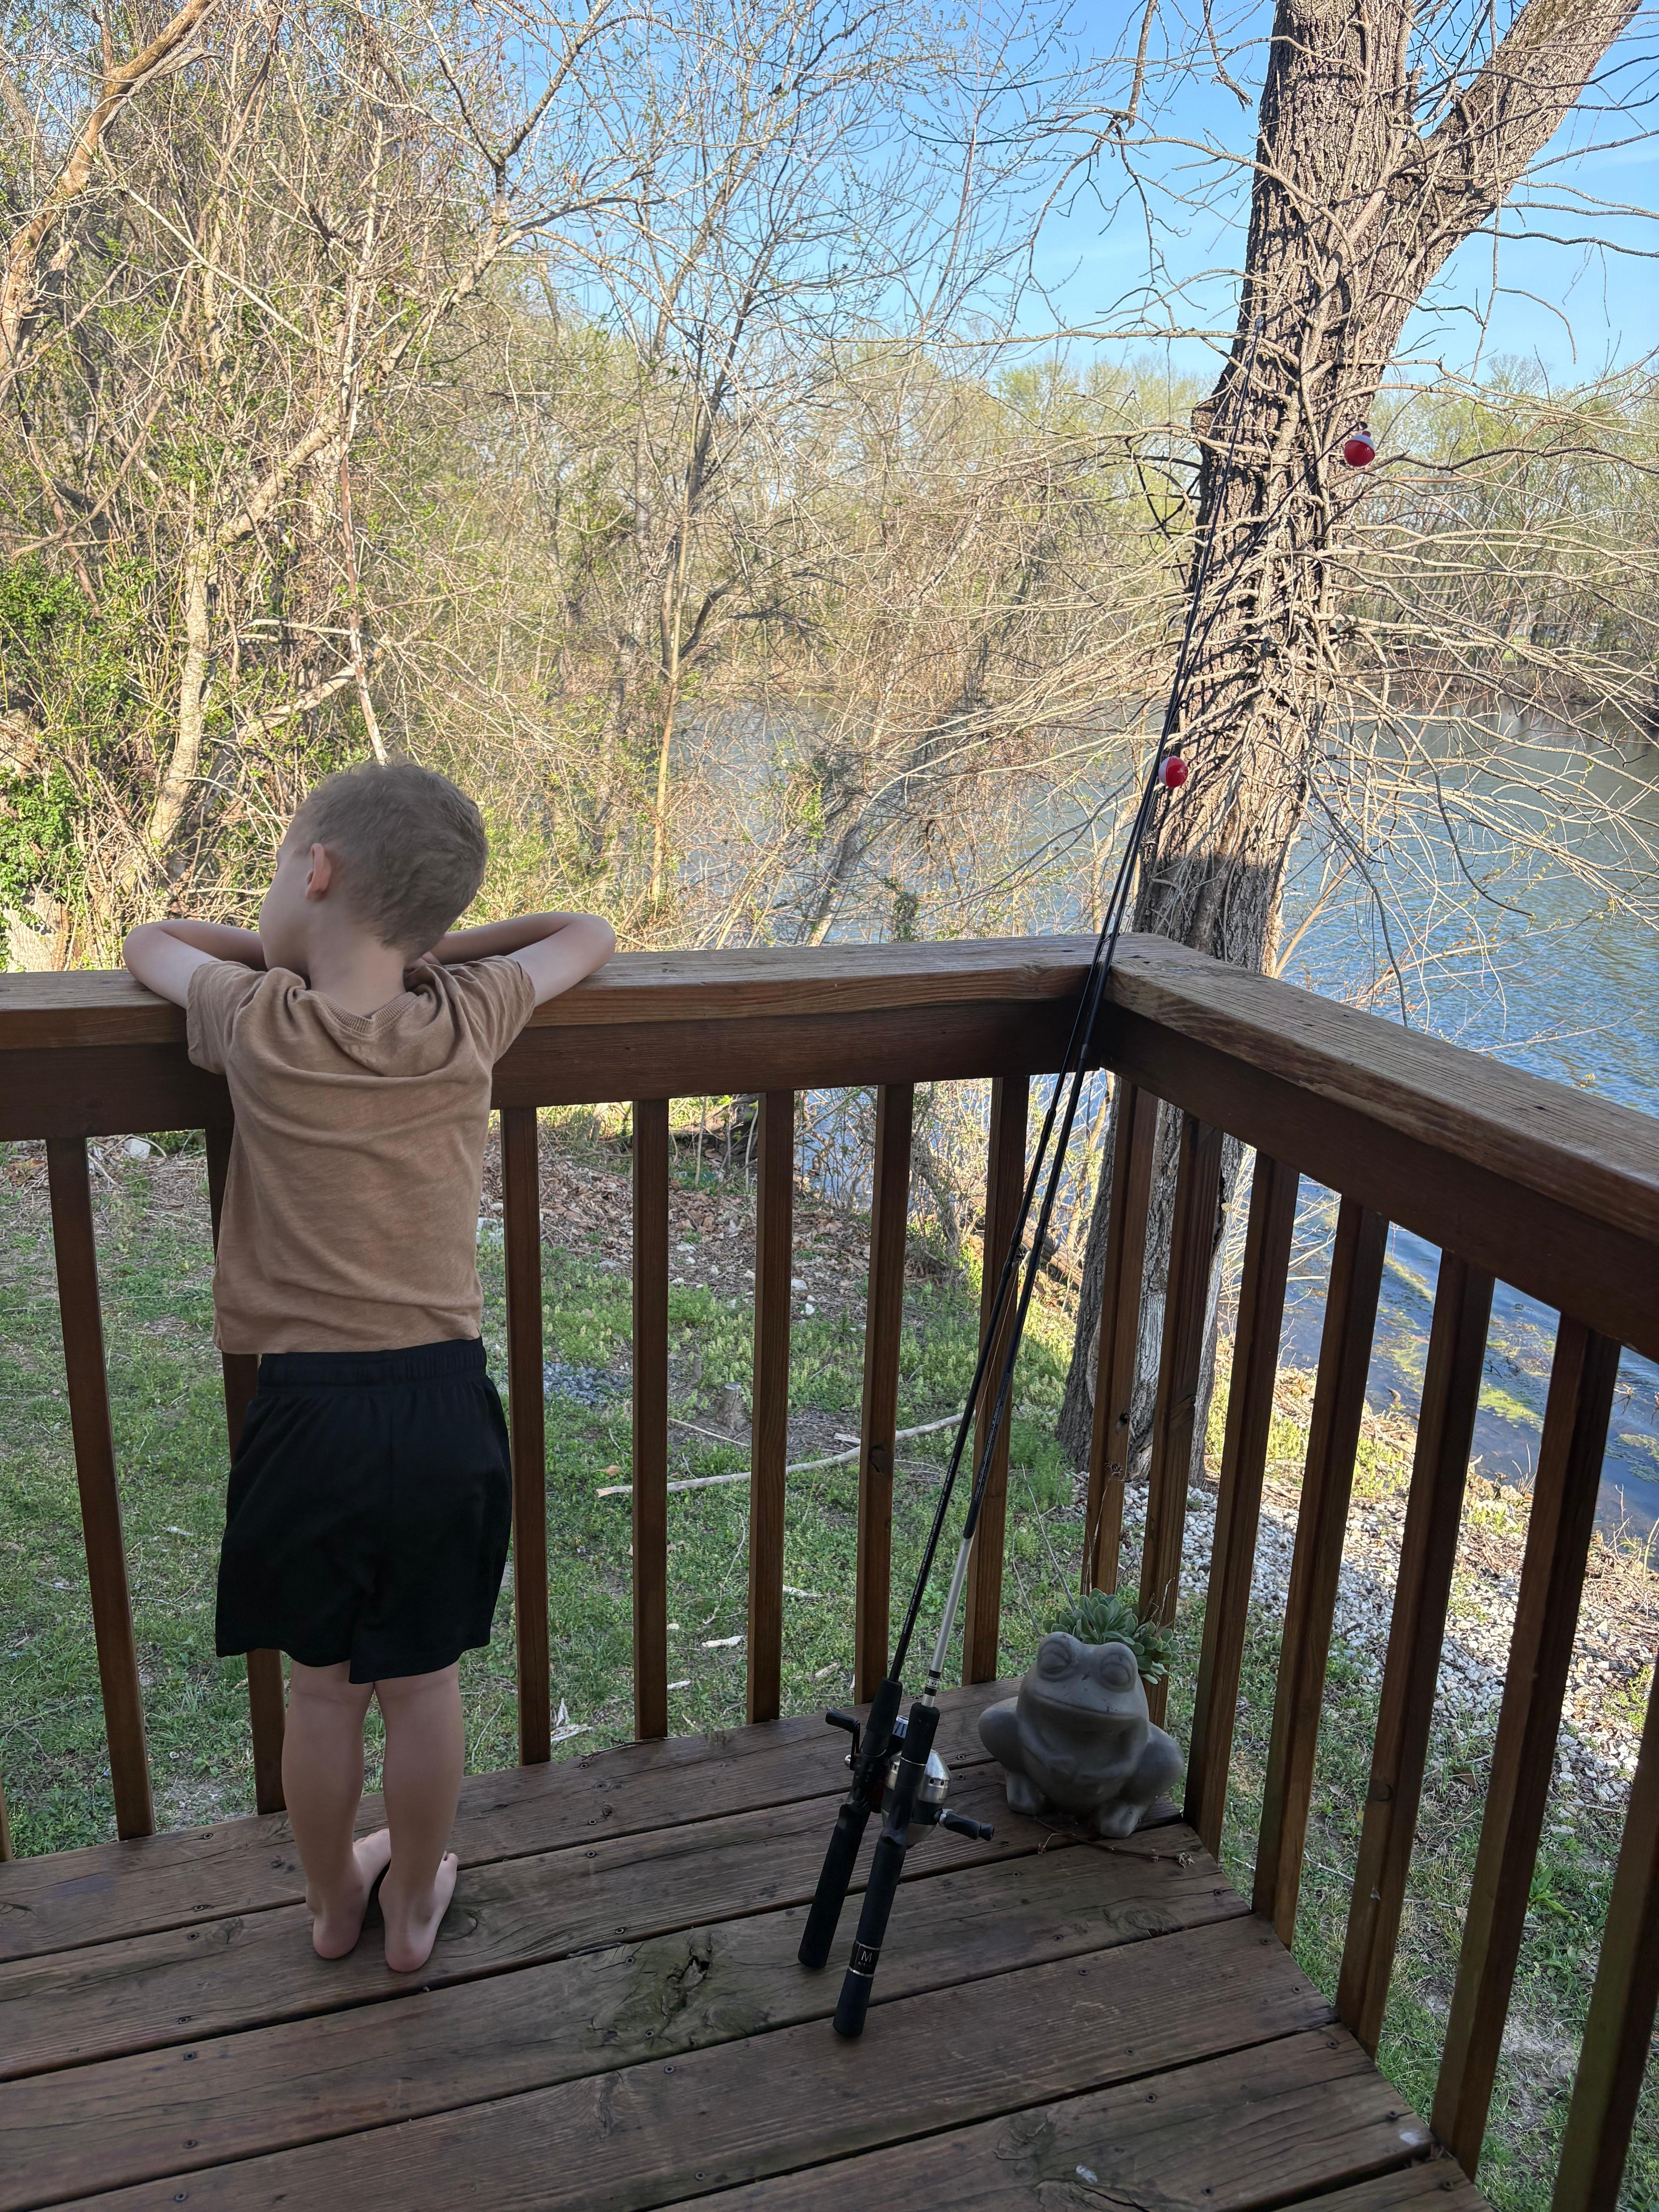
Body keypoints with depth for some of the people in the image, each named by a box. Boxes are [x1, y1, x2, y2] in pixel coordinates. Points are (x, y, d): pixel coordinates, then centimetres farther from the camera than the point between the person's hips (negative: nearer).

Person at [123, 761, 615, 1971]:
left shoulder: (256, 1024, -10)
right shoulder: (471, 1021, -6)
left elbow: (150, 942, 12)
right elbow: (591, 935, 13)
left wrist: (289, 951, 14)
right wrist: (424, 949, 10)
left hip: (310, 1408, -1)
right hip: (444, 1405, 1)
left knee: (321, 1685, 19)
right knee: (424, 1682, 18)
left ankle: (335, 1901, 41)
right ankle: (416, 1904, 39)